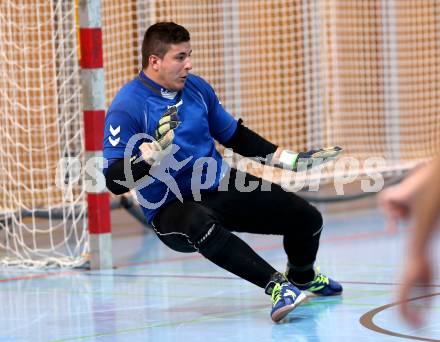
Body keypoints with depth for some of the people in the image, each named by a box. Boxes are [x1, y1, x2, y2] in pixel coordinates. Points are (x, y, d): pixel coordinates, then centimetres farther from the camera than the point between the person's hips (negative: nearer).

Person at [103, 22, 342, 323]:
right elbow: (115, 182, -21)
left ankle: (302, 277, 36)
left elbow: (234, 135, 18)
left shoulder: (197, 87, 2)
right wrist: (148, 159, -39)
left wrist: (286, 158, 14)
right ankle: (277, 286, -39)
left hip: (221, 185, 7)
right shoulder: (127, 108, -18)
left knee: (306, 218, 2)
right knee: (201, 226, -43)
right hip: (171, 207, -6)